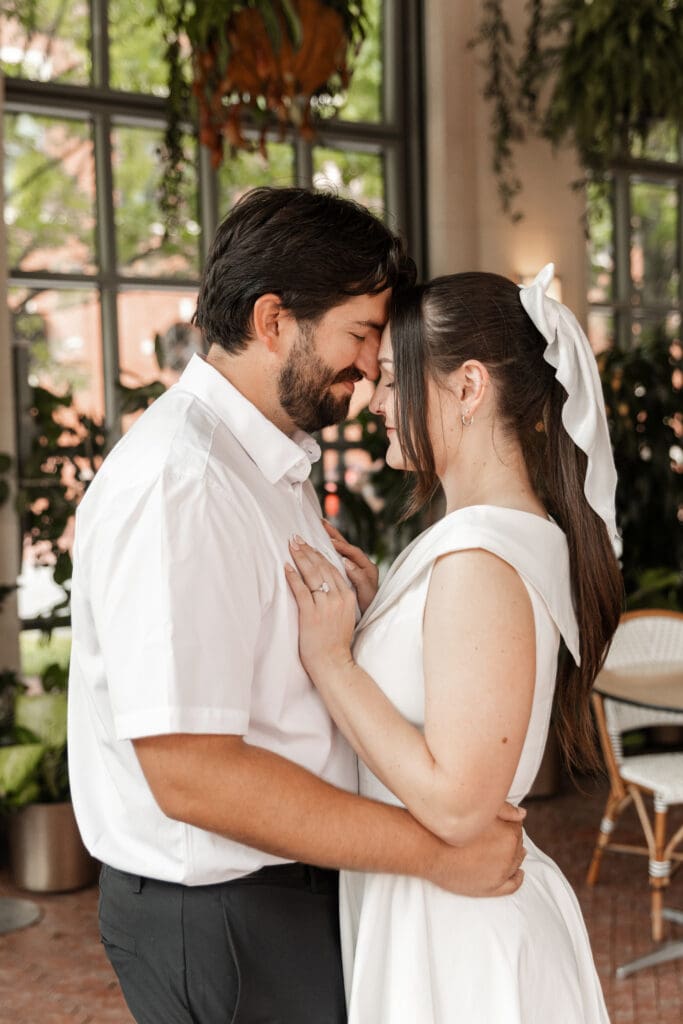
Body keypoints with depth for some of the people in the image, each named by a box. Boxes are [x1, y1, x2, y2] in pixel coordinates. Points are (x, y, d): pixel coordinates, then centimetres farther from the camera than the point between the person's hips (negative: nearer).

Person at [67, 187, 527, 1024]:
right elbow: (191, 773, -29)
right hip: (216, 915, -9)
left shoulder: (277, 461, 8)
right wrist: (431, 851, -24)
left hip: (296, 881, 9)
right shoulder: (176, 484, -25)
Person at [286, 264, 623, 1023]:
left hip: (454, 945, -9)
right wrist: (373, 611, 3)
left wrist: (329, 658, -20)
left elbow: (455, 802, -26)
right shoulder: (527, 533, 5)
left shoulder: (479, 560, -24)